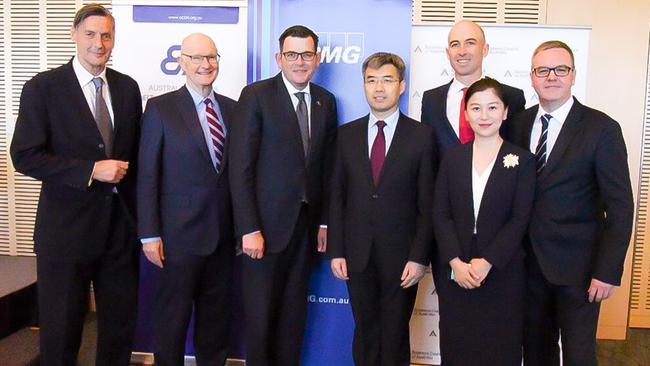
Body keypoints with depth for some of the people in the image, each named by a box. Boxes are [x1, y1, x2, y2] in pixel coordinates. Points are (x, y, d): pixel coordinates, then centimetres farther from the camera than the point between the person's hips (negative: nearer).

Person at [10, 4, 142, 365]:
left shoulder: (128, 87, 7)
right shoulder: (43, 87, -5)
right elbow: (25, 156, -10)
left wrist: (140, 213, 6)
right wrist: (91, 171, -18)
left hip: (120, 223, 4)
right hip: (66, 226, -3)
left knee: (121, 325, 13)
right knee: (61, 328, 10)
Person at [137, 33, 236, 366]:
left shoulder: (232, 108, 7)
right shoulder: (161, 108, -5)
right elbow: (147, 176, -6)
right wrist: (150, 235, -9)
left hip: (223, 232, 4)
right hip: (180, 232, -4)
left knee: (217, 316, 15)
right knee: (173, 314, 7)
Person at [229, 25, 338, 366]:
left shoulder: (326, 101, 8)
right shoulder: (256, 96, -6)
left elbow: (326, 166, 10)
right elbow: (240, 167, -11)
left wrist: (325, 221, 7)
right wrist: (249, 229, -15)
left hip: (307, 224, 4)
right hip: (266, 223, -4)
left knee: (294, 311, 14)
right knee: (259, 312, 6)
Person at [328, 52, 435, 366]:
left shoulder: (421, 136, -3)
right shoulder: (346, 134, 5)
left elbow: (427, 204, -4)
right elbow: (337, 197, 5)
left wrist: (419, 257, -9)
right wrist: (336, 251, 0)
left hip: (401, 256, -2)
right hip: (357, 255, 2)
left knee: (395, 338, 10)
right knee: (365, 334, 14)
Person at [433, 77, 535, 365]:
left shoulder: (522, 161, -2)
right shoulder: (452, 158, 4)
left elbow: (520, 220, -7)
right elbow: (440, 215, -1)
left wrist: (487, 262, -15)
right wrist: (456, 262, -12)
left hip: (502, 272, -2)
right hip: (455, 272, 2)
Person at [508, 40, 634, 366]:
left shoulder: (602, 129, -9)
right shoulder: (519, 123, 4)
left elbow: (620, 207, -10)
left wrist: (608, 271, -13)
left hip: (577, 266, -4)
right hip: (530, 262, 4)